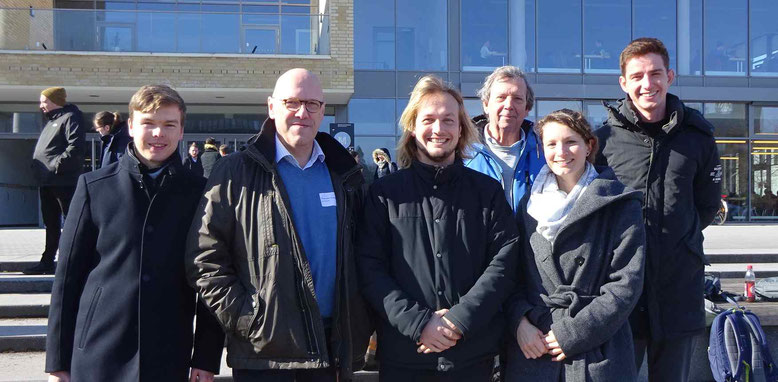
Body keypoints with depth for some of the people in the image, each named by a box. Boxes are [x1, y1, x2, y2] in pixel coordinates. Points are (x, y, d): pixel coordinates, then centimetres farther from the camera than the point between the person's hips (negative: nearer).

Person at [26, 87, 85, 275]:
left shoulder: (70, 118, -10)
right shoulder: (52, 120, 22)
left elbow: (76, 146, -23)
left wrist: (58, 165, -23)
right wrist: (39, 168, 14)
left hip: (64, 181, -10)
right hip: (46, 182, 10)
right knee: (51, 224, 16)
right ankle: (47, 262, 24)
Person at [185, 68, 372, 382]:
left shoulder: (344, 175, 9)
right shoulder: (236, 173, -3)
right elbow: (205, 259, -6)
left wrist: (360, 329, 4)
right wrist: (244, 318, -12)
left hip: (334, 350, 4)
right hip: (264, 353, -3)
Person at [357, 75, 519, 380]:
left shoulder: (487, 192, 6)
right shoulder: (384, 194, 4)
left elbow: (504, 261, -2)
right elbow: (370, 268, -3)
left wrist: (460, 320, -14)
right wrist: (417, 322, -14)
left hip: (473, 353, 1)